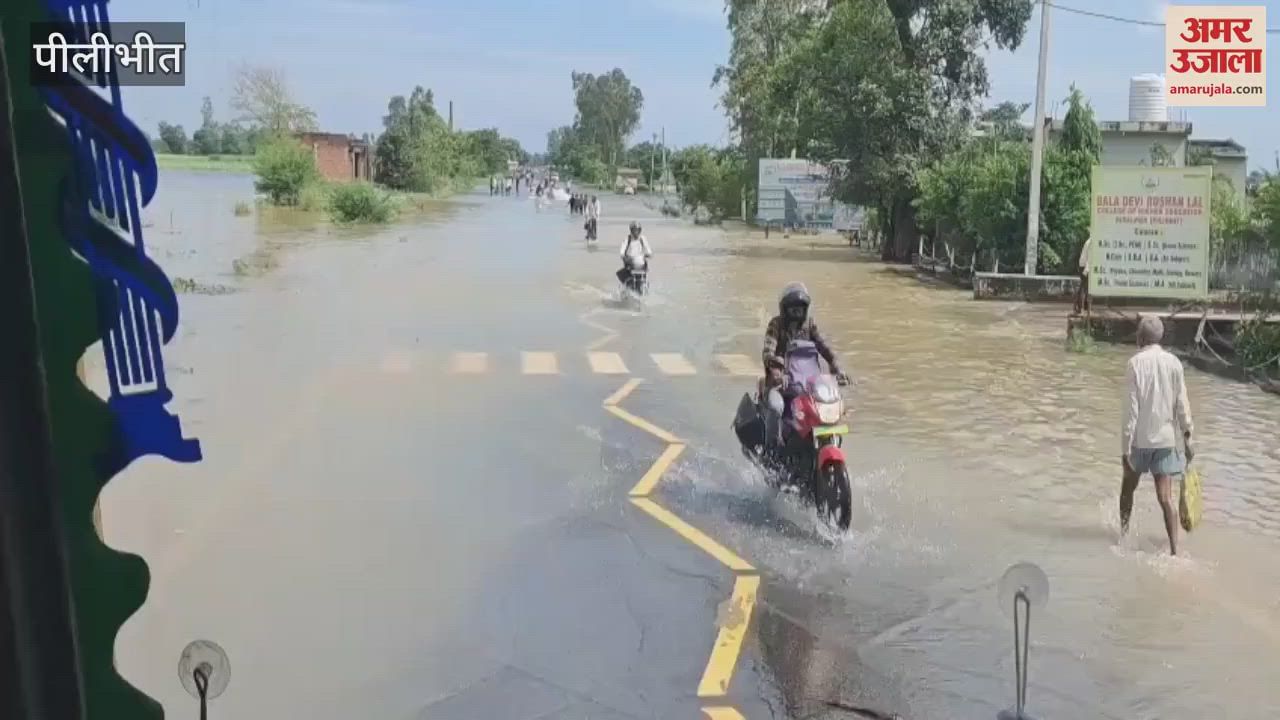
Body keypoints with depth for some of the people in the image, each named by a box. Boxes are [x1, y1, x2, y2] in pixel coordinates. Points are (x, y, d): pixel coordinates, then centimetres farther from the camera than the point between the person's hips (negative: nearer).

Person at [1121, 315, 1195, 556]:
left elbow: (1132, 408, -13)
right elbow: (1182, 404, 1)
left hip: (1140, 439, -2)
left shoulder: (1136, 362, -10)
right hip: (1166, 438, 3)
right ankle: (1174, 550, -7)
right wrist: (1187, 437, 11)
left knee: (1128, 486, 19)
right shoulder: (1174, 362, 0)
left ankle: (1123, 532, 32)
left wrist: (1125, 447, -10)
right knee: (1165, 497, 1)